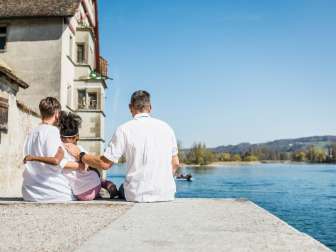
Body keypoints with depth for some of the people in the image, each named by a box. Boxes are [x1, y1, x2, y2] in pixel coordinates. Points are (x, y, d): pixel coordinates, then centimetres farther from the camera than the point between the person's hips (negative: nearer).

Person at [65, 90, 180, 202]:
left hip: (138, 195, -3)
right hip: (167, 194, 3)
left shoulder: (125, 129, -7)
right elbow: (175, 164, 7)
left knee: (122, 189, 28)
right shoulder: (166, 127, 4)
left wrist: (80, 155, 9)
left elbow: (105, 163, -5)